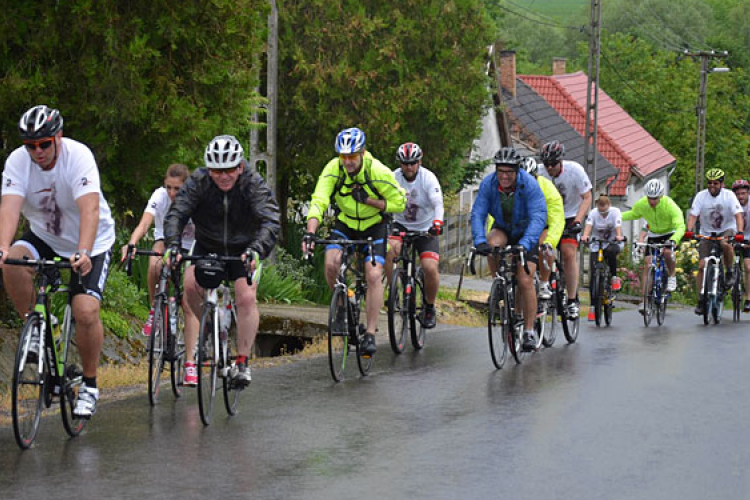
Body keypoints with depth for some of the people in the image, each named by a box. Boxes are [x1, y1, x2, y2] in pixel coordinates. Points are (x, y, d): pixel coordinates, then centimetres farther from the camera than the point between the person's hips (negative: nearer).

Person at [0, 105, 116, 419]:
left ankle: (89, 384, 1)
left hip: (91, 242, -3)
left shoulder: (78, 156, -26)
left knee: (86, 311, -19)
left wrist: (84, 253, -53)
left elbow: (89, 208, -38)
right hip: (44, 237, 3)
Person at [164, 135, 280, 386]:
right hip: (206, 248, 1)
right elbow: (176, 214, -26)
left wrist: (256, 249, -51)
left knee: (247, 298, -21)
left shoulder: (254, 184, -22)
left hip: (242, 250, -1)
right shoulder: (197, 182, -18)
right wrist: (172, 245, -45)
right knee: (190, 285, -21)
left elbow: (271, 221, -33)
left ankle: (242, 361, -10)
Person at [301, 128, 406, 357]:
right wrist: (310, 232, -44)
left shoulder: (378, 172, -25)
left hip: (374, 226, -2)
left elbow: (399, 203, -15)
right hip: (345, 224, 2)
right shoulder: (333, 169, -21)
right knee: (331, 264, -23)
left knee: (374, 275, -18)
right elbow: (318, 202, -29)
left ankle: (370, 335, -12)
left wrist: (368, 200, -29)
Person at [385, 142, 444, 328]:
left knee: (430, 268, -18)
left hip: (425, 229, -1)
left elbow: (438, 204, -27)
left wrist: (437, 222, -46)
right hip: (401, 225, 1)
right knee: (388, 250, -30)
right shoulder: (394, 177, -11)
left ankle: (429, 307, 8)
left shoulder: (428, 178, -16)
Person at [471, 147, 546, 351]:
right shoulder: (488, 183, -19)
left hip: (526, 234, -3)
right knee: (491, 245, -33)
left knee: (525, 280, -14)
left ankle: (529, 331, -4)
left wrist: (524, 244, -50)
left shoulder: (530, 185, -27)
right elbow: (477, 214, -23)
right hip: (503, 230, 3)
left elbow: (538, 217, -36)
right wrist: (479, 241, -40)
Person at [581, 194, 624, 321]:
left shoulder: (615, 212, -11)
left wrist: (619, 236, -49)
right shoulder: (593, 213, -10)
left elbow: (618, 226, -27)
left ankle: (614, 277, -16)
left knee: (610, 251, -39)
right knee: (593, 275, -8)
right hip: (596, 245, 1)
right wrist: (585, 236, -49)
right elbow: (588, 225, -27)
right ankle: (593, 306, 0)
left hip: (613, 243, -1)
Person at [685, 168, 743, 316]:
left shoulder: (729, 195, -13)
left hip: (727, 230, -2)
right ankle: (701, 300, -2)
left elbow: (738, 215, -21)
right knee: (702, 265, -10)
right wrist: (689, 230, -33)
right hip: (707, 233, 2)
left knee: (726, 244, -38)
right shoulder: (701, 196, -10)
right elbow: (693, 215, -14)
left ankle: (730, 274, -13)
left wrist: (739, 232, -37)